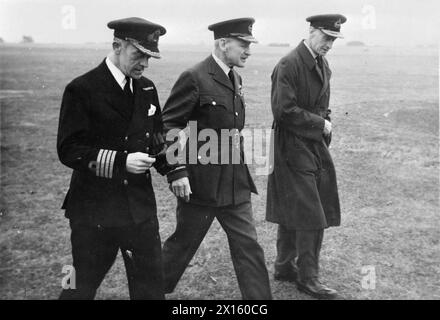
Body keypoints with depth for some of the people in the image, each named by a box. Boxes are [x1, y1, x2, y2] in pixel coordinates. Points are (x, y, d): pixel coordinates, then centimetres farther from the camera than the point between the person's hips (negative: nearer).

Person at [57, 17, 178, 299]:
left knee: (150, 286, 10)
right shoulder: (82, 90, -11)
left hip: (140, 205, 5)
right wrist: (120, 161, -26)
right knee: (83, 285, 11)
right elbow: (68, 150, -15)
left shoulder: (147, 89, 8)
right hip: (94, 208, -5)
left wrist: (172, 171, 1)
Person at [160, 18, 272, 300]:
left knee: (249, 247, 7)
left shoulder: (235, 78, 10)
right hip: (201, 184, -7)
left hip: (236, 184, 7)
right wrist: (178, 171, -21)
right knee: (183, 244, 12)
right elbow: (168, 126, -15)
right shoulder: (194, 78, -15)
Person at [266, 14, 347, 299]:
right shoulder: (289, 66, -15)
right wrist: (320, 124, -14)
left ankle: (285, 267, 29)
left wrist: (326, 123, 8)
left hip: (316, 147, 8)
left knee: (292, 215, 16)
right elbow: (283, 111, -20)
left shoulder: (323, 65, 12)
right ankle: (308, 277, 10)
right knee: (311, 216, -4)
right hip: (294, 149, -8)